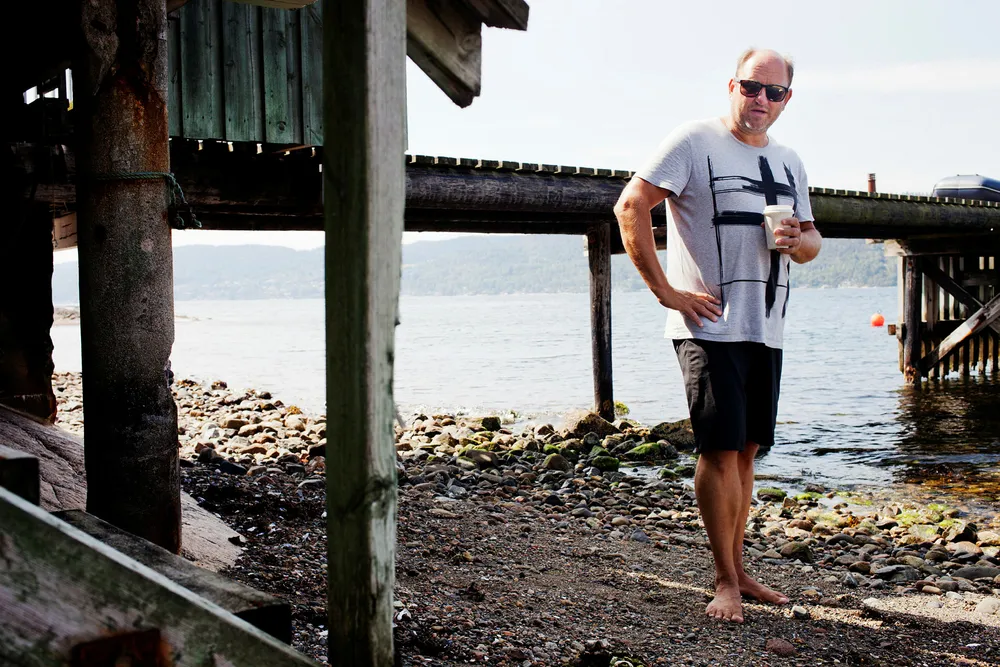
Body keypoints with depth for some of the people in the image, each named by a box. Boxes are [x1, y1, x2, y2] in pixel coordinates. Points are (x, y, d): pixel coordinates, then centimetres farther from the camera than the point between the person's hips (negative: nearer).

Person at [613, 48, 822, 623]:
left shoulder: (789, 163, 17)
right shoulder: (695, 142, -4)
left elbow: (812, 240, 24)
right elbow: (631, 206, -11)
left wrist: (800, 241, -3)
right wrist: (665, 291, -15)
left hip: (767, 331, 7)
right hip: (710, 326, -7)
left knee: (746, 450, 12)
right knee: (720, 449, -7)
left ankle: (738, 570, 24)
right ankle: (726, 581, 5)